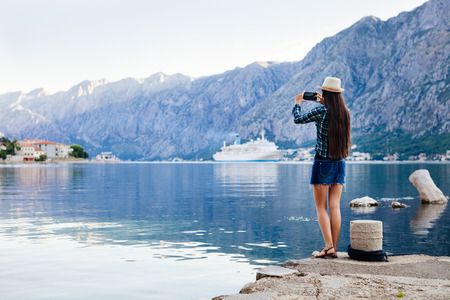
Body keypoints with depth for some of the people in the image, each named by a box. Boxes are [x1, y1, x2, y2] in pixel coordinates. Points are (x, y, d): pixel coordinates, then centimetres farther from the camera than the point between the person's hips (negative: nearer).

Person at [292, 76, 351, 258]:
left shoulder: (321, 111, -13)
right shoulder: (345, 113, 3)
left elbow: (298, 119, -2)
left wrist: (297, 103, 16)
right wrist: (324, 104, 32)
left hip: (322, 163, -5)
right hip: (340, 163, 5)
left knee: (321, 207, 3)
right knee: (335, 207, 7)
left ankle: (328, 246, -6)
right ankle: (334, 248, 9)